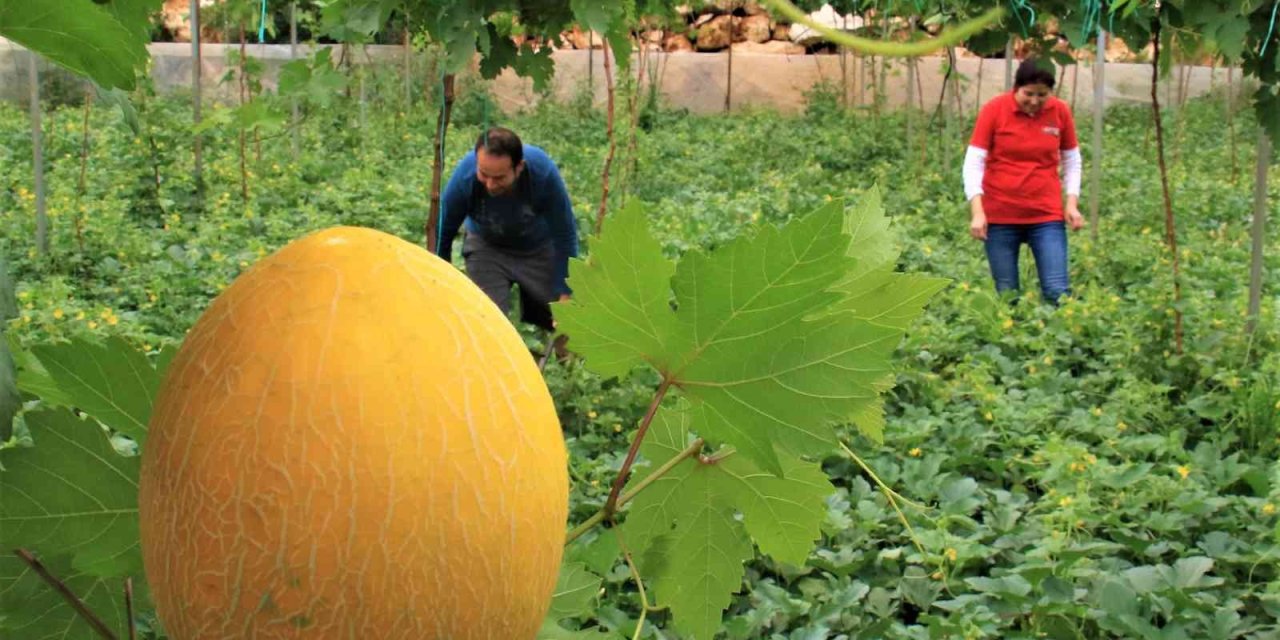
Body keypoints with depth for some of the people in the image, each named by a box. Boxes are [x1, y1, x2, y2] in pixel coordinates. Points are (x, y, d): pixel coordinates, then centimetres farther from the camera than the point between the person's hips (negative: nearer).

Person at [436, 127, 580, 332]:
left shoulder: (543, 171, -35)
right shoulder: (464, 176, -34)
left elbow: (565, 236, -21)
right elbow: (443, 233, -16)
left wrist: (565, 296, -19)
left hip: (539, 249, 0)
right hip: (487, 248, 0)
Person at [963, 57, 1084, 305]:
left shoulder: (1060, 112, 0)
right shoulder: (994, 110, -6)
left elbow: (1072, 161, 13)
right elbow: (973, 162, -6)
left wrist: (1072, 203, 2)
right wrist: (977, 212, -15)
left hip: (1046, 215, 1)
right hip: (1000, 217, -1)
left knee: (1057, 291, -7)